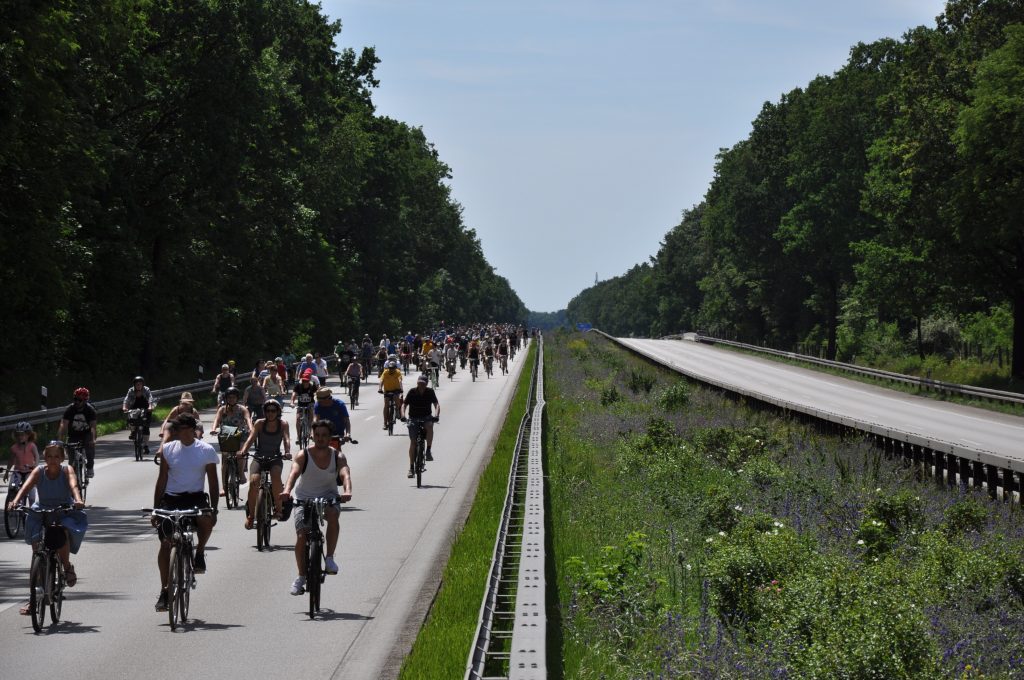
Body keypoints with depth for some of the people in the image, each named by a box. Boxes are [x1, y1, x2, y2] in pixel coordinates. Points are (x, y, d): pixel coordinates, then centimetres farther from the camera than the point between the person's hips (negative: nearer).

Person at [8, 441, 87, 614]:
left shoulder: (67, 470, -8)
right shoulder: (39, 471, -6)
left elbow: (73, 485, -27)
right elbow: (26, 486, -22)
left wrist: (78, 500, -48)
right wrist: (15, 501, -42)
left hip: (65, 512, -2)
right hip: (41, 512, 2)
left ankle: (67, 567, -5)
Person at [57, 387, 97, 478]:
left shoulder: (90, 410, -19)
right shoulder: (70, 409, -18)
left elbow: (93, 426, -30)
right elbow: (63, 425, -26)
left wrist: (93, 439, -46)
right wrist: (60, 440, -39)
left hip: (86, 434, -1)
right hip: (73, 435, 1)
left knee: (91, 445, -28)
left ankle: (89, 468, -11)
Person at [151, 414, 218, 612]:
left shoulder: (206, 451, 1)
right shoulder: (168, 450, 6)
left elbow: (213, 483, 3)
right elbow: (162, 480, 10)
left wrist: (214, 509, -6)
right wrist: (155, 509, 7)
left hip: (195, 498, -1)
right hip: (171, 499, 2)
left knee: (206, 520, -34)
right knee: (165, 543, -8)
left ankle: (199, 553, -3)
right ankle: (164, 591, 2)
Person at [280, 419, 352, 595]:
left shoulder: (337, 456, -11)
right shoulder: (304, 455, -15)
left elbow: (345, 474, -28)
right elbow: (294, 473, -31)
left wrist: (347, 491, -50)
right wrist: (287, 490, -52)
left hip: (328, 496, 0)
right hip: (304, 498, 0)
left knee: (333, 514, -34)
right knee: (301, 536, -12)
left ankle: (330, 558, -22)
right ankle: (301, 576, 7)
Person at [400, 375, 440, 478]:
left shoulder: (430, 392, -6)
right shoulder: (412, 392, -8)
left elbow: (436, 404, -12)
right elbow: (404, 405, -9)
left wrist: (436, 415, -32)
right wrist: (403, 415, -28)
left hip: (426, 418, 0)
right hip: (414, 419, 0)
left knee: (429, 426, -36)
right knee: (412, 442, -9)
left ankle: (428, 450, -25)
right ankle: (411, 467, -4)